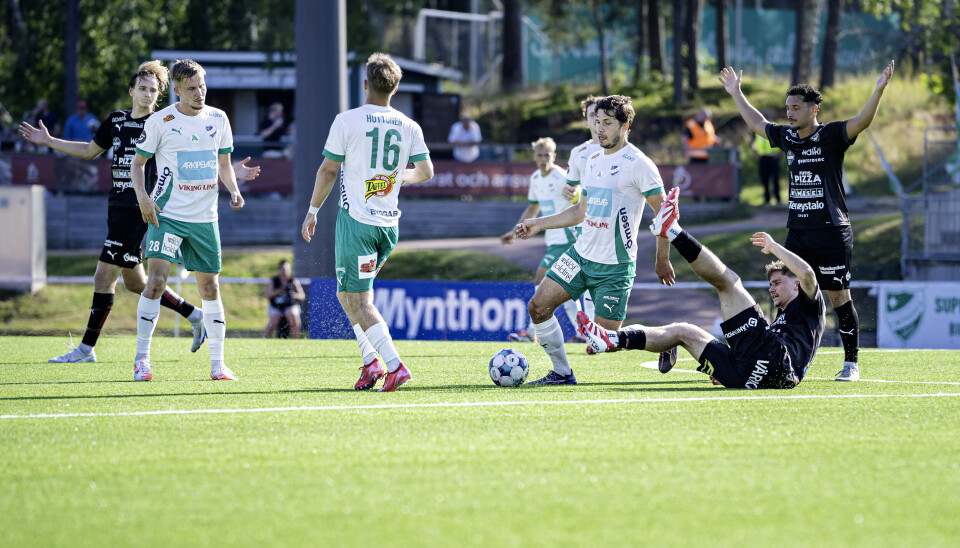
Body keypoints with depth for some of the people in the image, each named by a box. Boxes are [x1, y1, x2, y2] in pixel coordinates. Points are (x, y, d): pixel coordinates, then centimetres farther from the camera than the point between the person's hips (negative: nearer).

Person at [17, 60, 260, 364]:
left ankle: (86, 348, -2)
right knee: (135, 281, 12)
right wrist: (49, 141, 22)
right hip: (118, 205, 7)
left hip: (139, 210, -7)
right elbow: (90, 150, 26)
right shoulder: (116, 121, 12)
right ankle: (195, 315, 26)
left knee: (104, 277, -8)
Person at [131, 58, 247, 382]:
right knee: (156, 281, -15)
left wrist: (234, 190, -1)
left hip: (204, 218, 4)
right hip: (167, 215, -4)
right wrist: (142, 196, -13)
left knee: (210, 287, 6)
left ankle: (218, 364, 13)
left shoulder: (218, 119, 7)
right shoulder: (160, 122, -5)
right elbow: (138, 162, 2)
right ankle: (142, 358, -7)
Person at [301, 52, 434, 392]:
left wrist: (313, 210, 6)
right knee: (346, 293, 20)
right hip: (389, 224, 5)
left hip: (355, 220, -5)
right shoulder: (410, 128, 4)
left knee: (359, 300, -3)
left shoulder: (347, 121, -7)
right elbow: (426, 171, 4)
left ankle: (394, 365, -18)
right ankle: (371, 361, 7)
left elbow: (328, 171, -5)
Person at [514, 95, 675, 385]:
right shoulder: (593, 160, 12)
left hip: (615, 264, -7)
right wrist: (538, 224, 17)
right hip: (581, 253, 7)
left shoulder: (638, 164, -12)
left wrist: (662, 260, -10)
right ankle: (562, 372, 10)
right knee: (538, 306, -3)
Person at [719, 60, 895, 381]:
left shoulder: (832, 136, -7)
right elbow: (756, 123, 28)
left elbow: (862, 122, -22)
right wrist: (736, 94, 33)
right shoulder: (787, 137, 11)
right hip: (797, 232, 6)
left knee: (839, 298, -2)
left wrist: (879, 90, -35)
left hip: (831, 233, -6)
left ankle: (851, 364, 4)